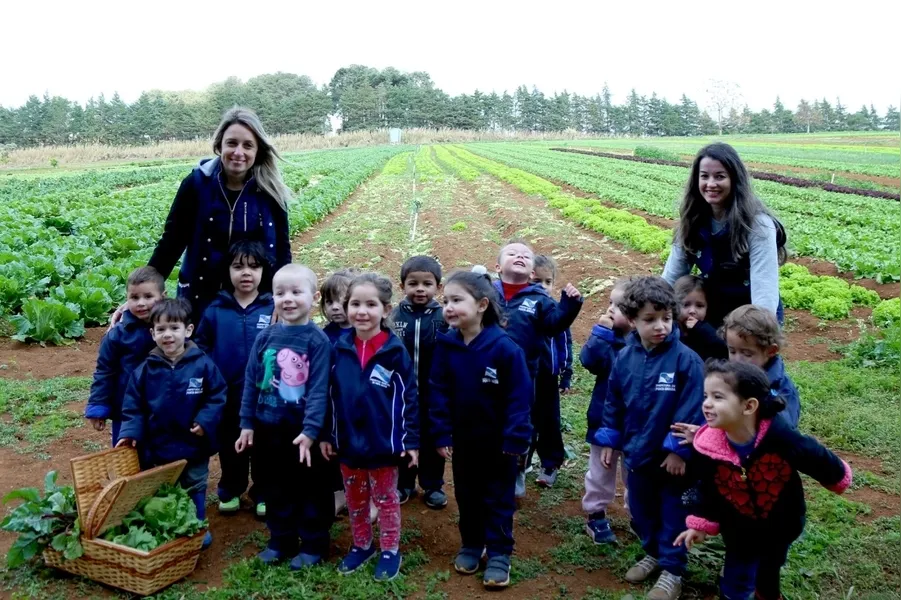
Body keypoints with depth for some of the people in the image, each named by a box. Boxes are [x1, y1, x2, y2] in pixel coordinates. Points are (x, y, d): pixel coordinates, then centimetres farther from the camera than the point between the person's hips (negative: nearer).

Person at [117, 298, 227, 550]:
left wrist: (205, 421, -18)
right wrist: (130, 432, -12)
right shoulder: (146, 370, -6)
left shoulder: (203, 365, -12)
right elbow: (133, 404, -2)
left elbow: (217, 396, -7)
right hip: (157, 447, 1)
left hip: (195, 447, -1)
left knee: (195, 490, 16)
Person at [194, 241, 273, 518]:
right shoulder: (215, 310, -4)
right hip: (227, 397, 2)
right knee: (230, 448, 19)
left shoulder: (274, 309, -9)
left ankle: (264, 493, 33)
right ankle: (230, 491, 39)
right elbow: (200, 349, 1)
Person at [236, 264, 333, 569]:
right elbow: (251, 382, 5)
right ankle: (281, 540, 33)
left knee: (311, 489, 9)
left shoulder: (318, 341, -12)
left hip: (303, 431, -4)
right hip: (268, 429, 4)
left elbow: (319, 389, -15)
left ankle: (314, 544, 24)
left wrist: (310, 430, -20)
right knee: (275, 488, 17)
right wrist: (247, 423, 4)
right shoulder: (264, 338, 1)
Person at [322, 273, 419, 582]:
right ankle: (361, 545, 38)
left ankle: (390, 550, 30)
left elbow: (408, 397, -9)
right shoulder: (340, 349, -3)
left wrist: (412, 440, -10)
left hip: (384, 443, -3)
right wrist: (325, 435, 4)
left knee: (386, 499, 14)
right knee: (354, 500, 19)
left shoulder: (395, 351, -13)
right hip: (348, 442, 4)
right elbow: (329, 395, 5)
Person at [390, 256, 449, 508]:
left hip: (433, 392, -1)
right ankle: (403, 484, 33)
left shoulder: (443, 317, -8)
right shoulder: (395, 315, -6)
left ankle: (433, 486, 29)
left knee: (432, 439, 13)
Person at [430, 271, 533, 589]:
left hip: (498, 440, -4)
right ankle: (471, 546, 36)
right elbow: (439, 393, -4)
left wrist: (515, 439, -18)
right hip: (463, 438, 4)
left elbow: (519, 397, -17)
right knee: (466, 495, 18)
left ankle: (499, 554, 22)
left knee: (498, 497, 10)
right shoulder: (445, 346, -9)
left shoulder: (504, 348, -21)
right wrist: (442, 434, -7)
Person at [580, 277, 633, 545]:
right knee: (601, 472, 16)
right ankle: (596, 515, 31)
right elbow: (589, 361, -23)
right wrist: (601, 332, -29)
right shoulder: (607, 336, -7)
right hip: (605, 419, 1)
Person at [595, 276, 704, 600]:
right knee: (641, 510, 21)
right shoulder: (624, 358, -5)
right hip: (636, 452, 5)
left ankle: (673, 570, 28)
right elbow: (613, 403, 5)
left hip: (671, 455, -5)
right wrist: (609, 441, 7)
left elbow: (691, 409, -17)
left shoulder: (685, 359, -19)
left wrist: (679, 449, -17)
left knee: (672, 514, 11)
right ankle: (653, 553, 44)